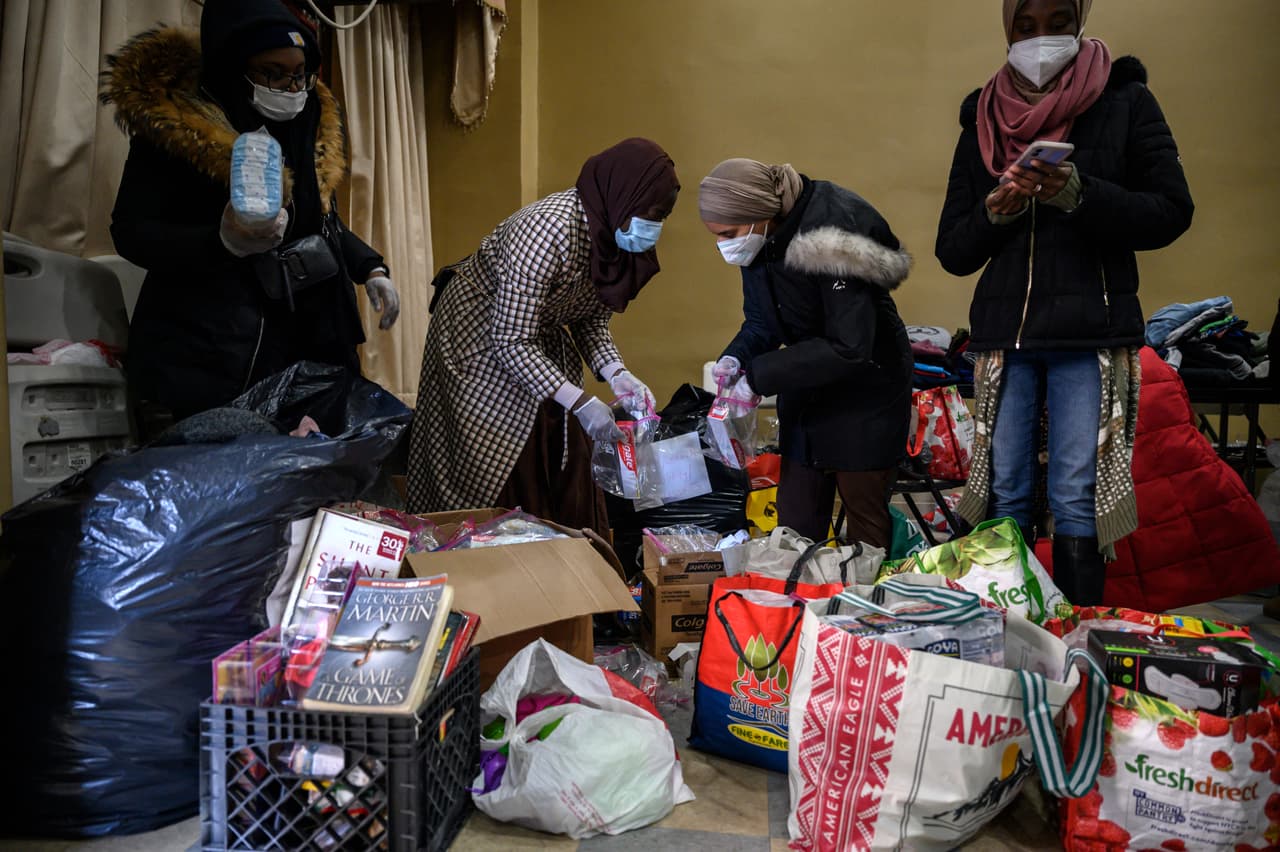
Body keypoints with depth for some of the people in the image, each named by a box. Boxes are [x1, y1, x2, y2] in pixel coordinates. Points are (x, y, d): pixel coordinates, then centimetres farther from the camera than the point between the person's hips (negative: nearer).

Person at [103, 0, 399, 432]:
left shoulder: (309, 124, 11)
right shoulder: (170, 122, -7)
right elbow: (130, 232, -8)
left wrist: (371, 269, 1)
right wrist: (223, 240, -27)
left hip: (300, 340, 5)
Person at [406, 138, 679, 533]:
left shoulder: (614, 236, -10)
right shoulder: (549, 232, -34)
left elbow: (591, 318, 0)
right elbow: (510, 342, -31)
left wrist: (616, 374, -17)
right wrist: (580, 403, -33)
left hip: (542, 343, 7)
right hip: (479, 342, -7)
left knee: (565, 467, 6)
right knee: (500, 477, -3)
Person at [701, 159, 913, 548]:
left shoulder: (831, 236, -28)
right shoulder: (760, 240, -5)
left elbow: (849, 348, -30)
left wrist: (759, 376, -29)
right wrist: (735, 357, -15)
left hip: (865, 389, -6)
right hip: (806, 389, 7)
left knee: (866, 519, 5)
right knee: (795, 521, 9)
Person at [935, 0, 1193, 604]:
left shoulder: (1124, 100, 5)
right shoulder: (983, 118, 10)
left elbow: (1171, 213, -3)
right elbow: (952, 251, 8)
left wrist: (1079, 195, -18)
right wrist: (994, 212, -13)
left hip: (1090, 332, -2)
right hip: (1004, 331, 2)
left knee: (1076, 500, -2)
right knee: (1003, 495, 5)